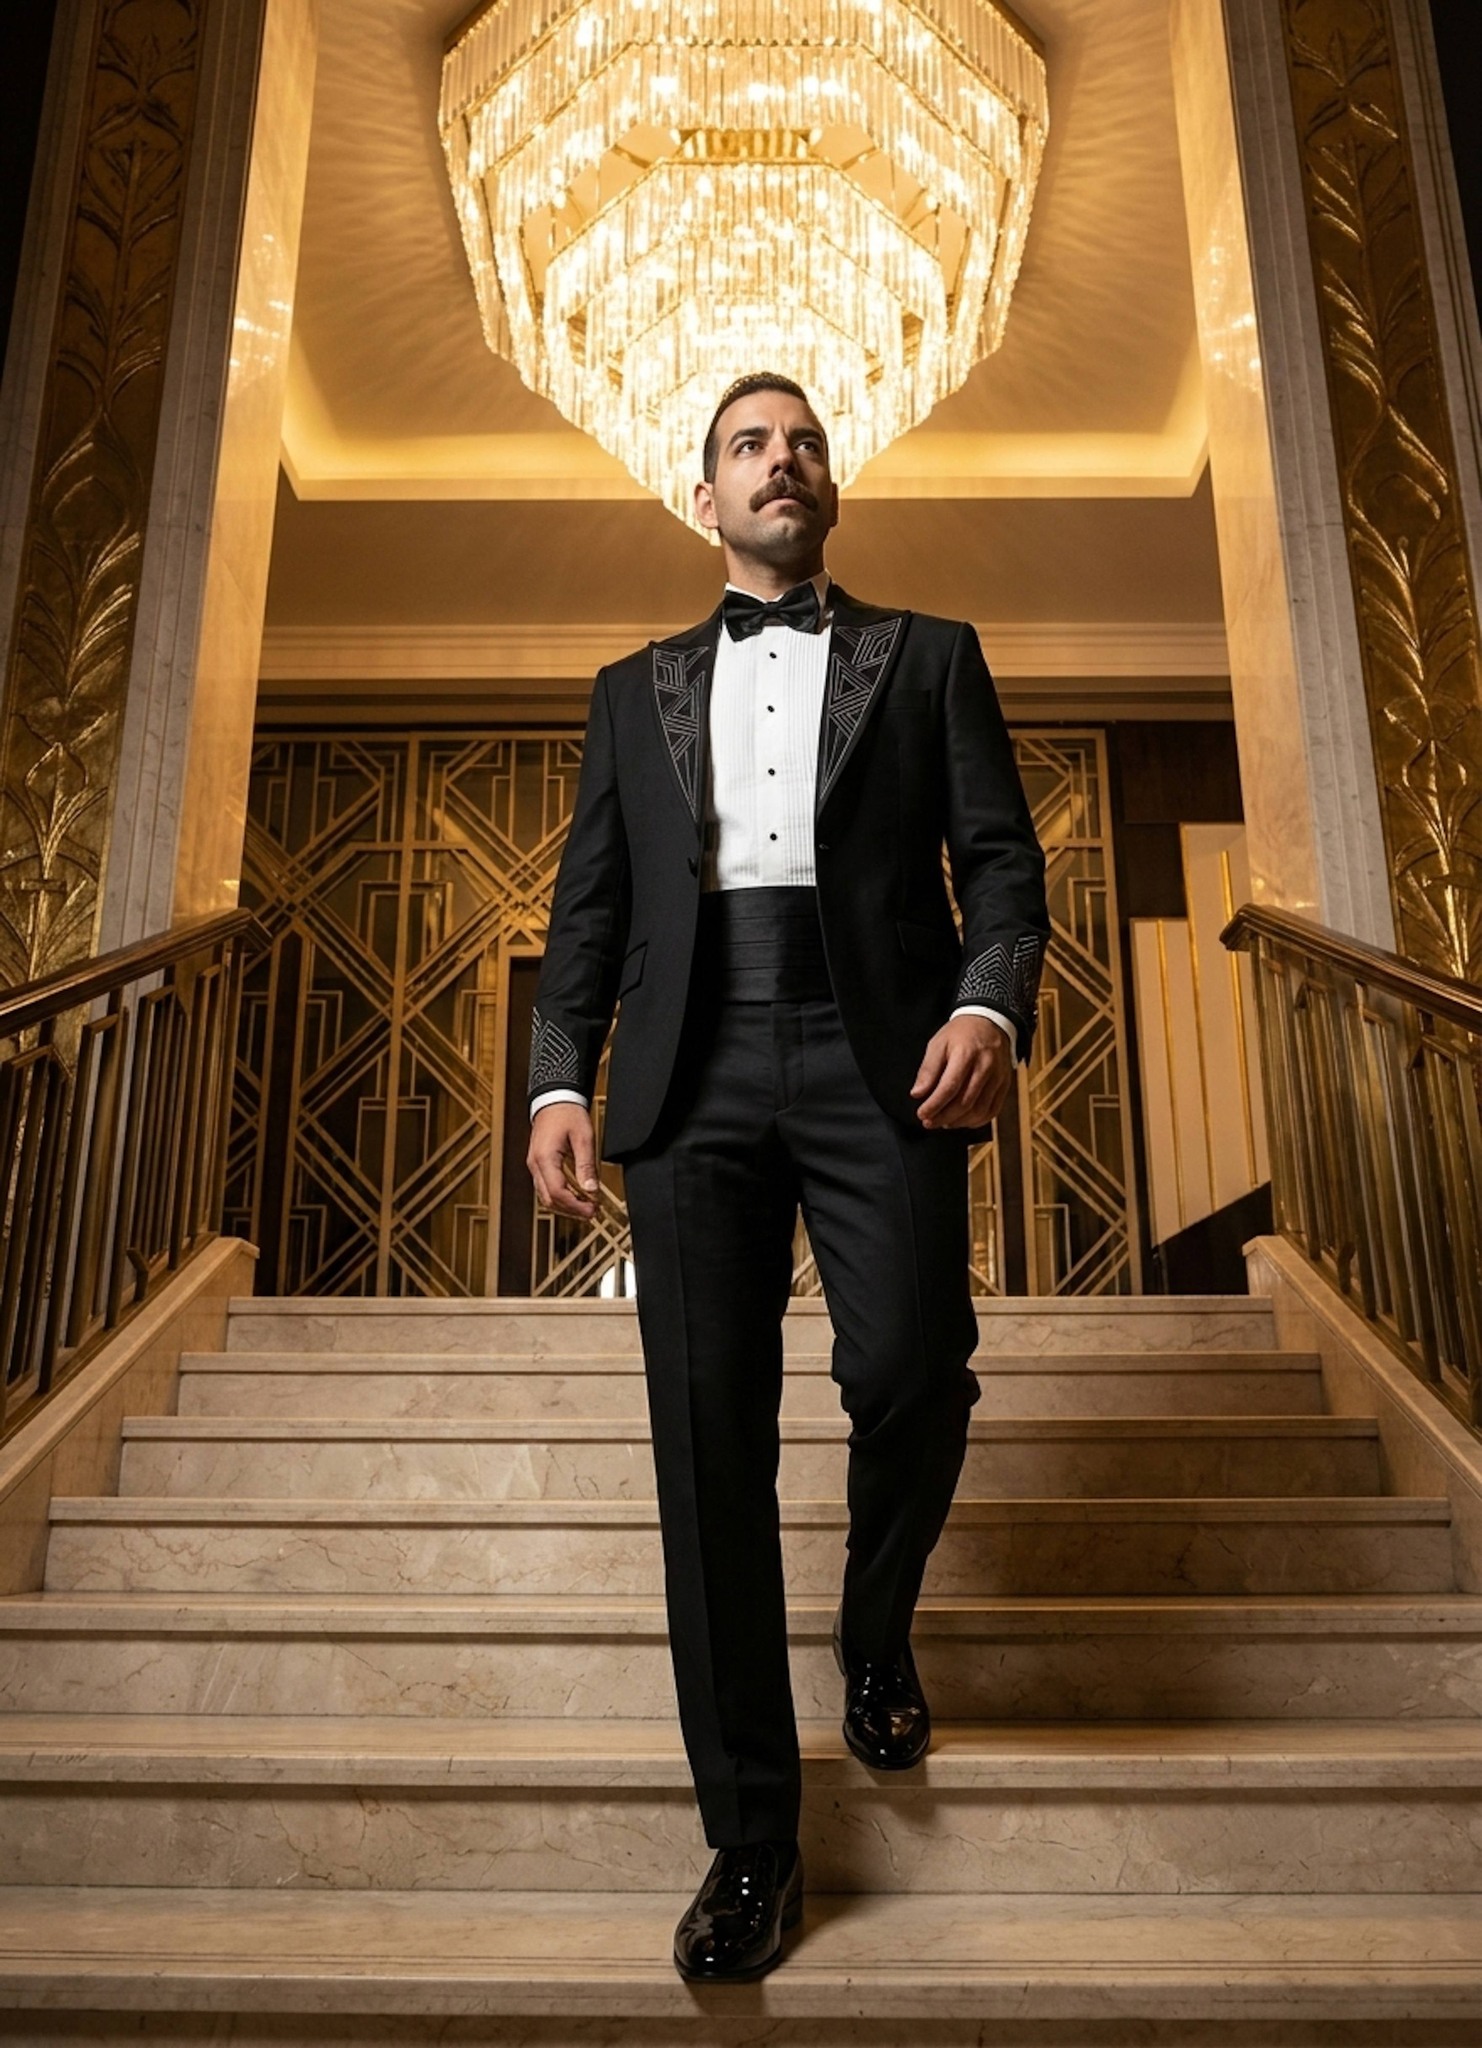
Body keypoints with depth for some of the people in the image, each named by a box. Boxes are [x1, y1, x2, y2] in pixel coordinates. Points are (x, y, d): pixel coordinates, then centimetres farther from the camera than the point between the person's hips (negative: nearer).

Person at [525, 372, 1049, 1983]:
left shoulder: (927, 655, 16)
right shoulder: (636, 688, 21)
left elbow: (1002, 857, 7)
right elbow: (589, 899, 15)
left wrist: (992, 1005, -14)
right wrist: (559, 1077, 0)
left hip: (879, 1059, -1)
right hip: (694, 1072, 2)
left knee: (909, 1380, -11)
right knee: (709, 1437, -1)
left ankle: (876, 1639, 26)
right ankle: (751, 1839, 12)